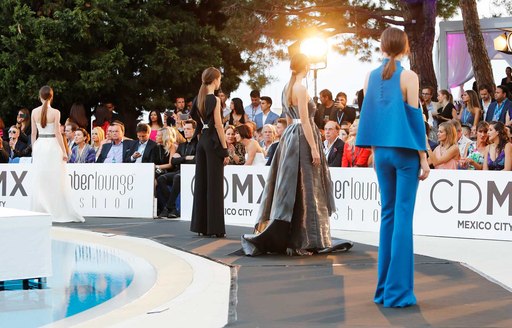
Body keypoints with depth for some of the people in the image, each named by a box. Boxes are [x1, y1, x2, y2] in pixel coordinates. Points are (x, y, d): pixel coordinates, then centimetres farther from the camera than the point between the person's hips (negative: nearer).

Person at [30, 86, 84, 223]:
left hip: (39, 145, 4)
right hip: (52, 145, -3)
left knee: (39, 182, 9)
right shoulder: (55, 112, -9)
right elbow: (57, 133, -10)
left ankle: (40, 212, 10)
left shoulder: (35, 112, 1)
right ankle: (61, 212, -2)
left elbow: (33, 133, 5)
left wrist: (33, 150, 14)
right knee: (56, 181, -1)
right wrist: (64, 152, -6)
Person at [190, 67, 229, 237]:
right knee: (215, 185, -4)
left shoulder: (199, 98, 10)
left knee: (201, 183, 9)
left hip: (202, 140, 7)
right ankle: (215, 227, -4)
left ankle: (200, 225, 11)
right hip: (213, 142, -7)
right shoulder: (215, 99, -11)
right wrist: (225, 149, -11)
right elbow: (218, 125, -13)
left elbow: (196, 118, 13)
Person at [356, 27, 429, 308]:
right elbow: (414, 116, -8)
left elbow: (369, 115, 10)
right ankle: (398, 291, -4)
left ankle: (384, 288, 13)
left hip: (382, 151, 5)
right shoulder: (408, 76, -8)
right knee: (403, 217, -3)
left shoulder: (371, 77, 6)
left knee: (388, 214, 11)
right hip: (405, 151, -5)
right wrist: (423, 156, -3)